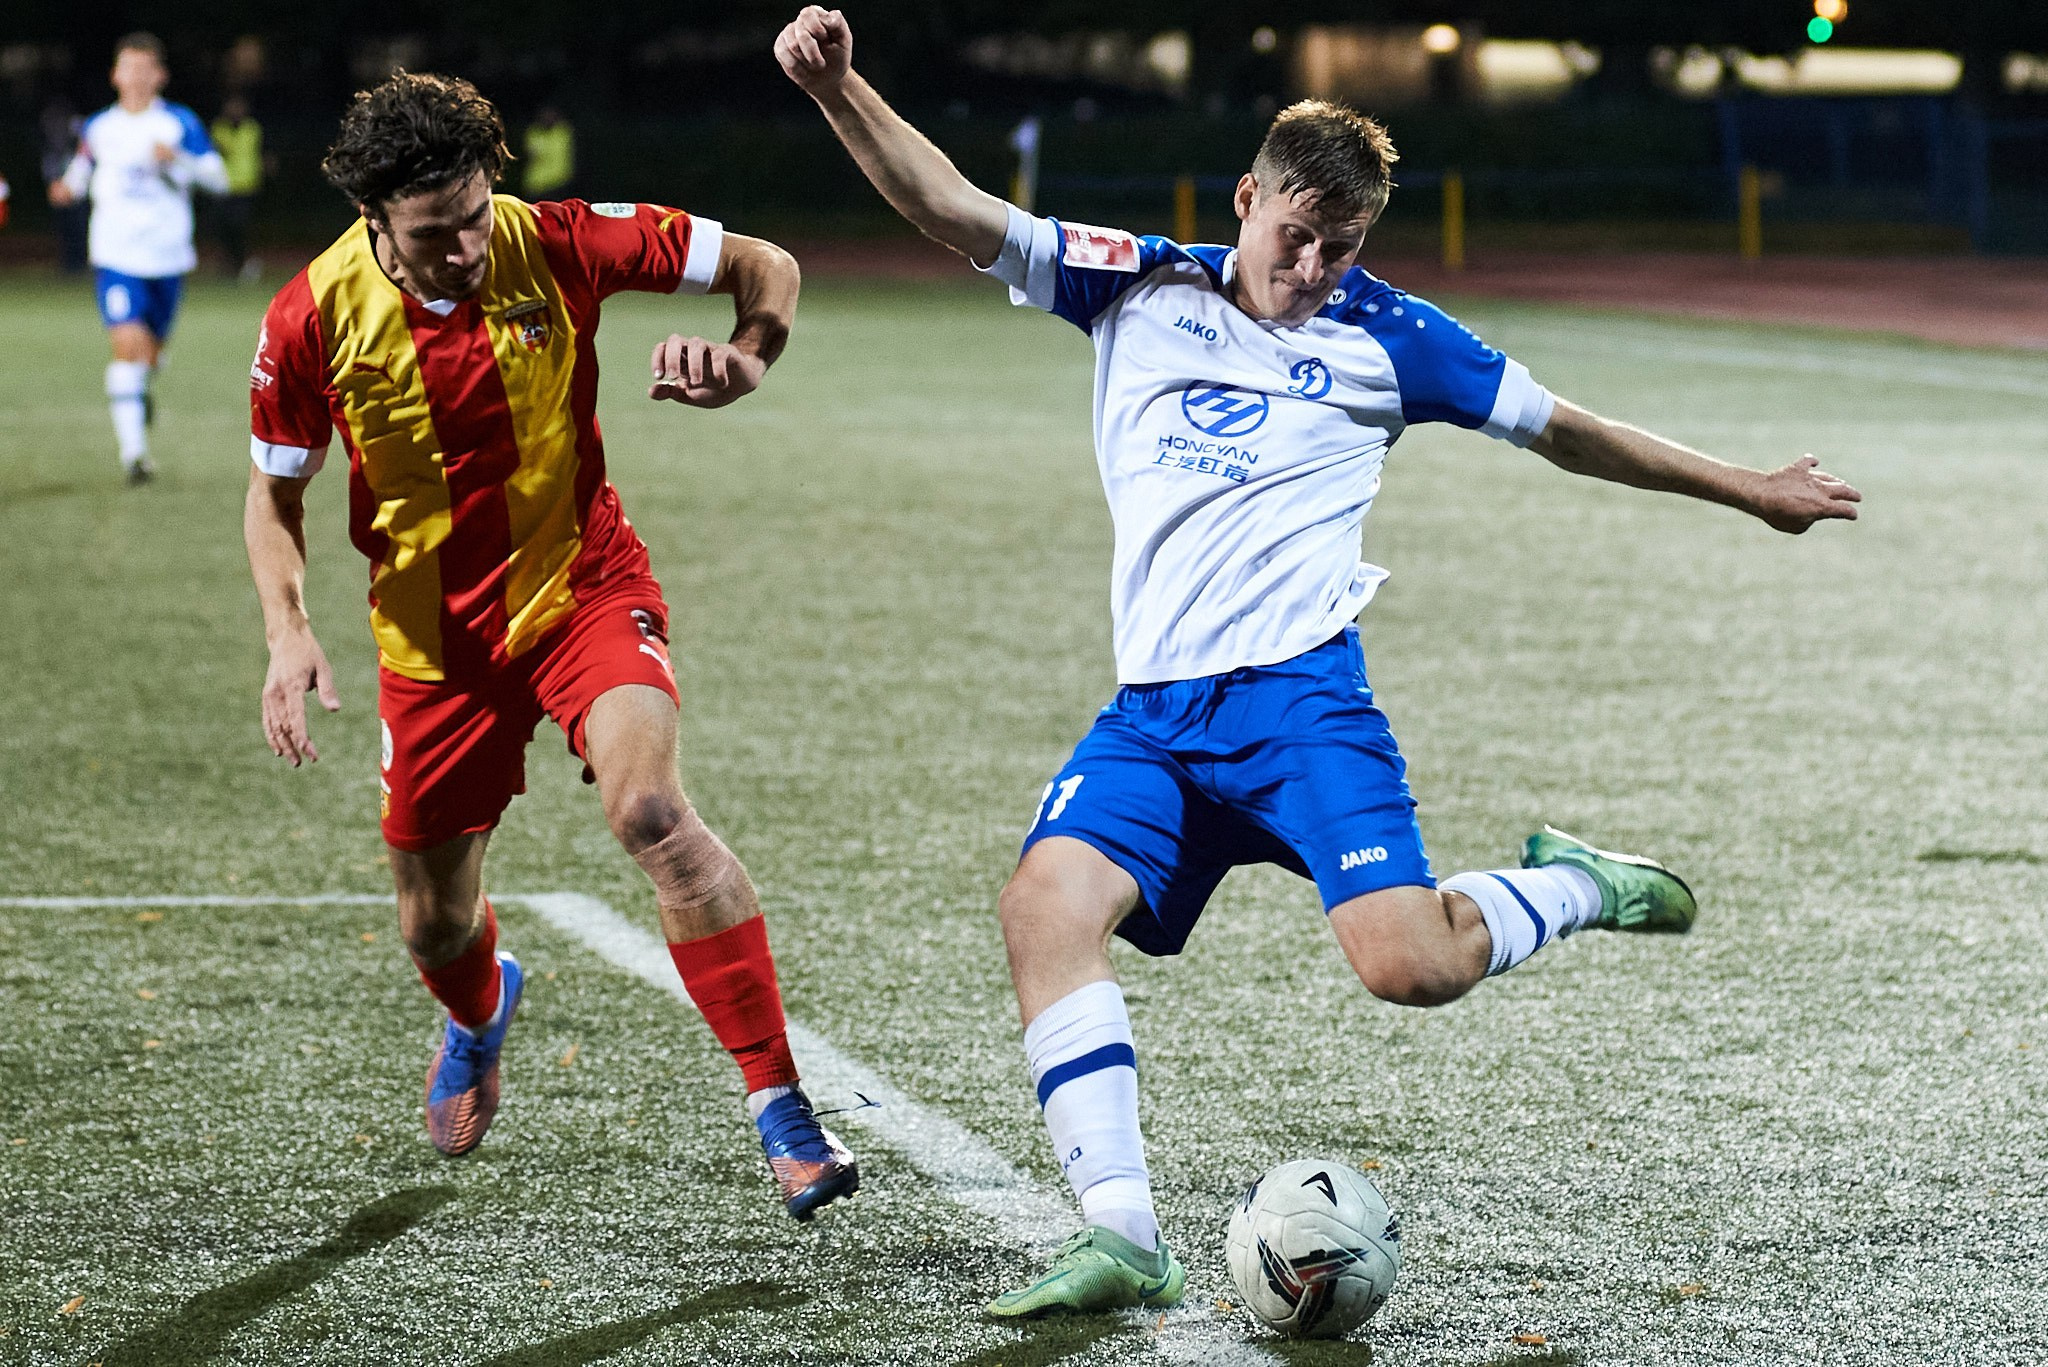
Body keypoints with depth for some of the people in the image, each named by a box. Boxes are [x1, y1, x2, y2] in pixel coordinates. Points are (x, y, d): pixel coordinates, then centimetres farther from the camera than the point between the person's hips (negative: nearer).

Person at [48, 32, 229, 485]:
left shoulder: (181, 124, 0)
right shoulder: (98, 128, 6)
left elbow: (218, 179, -4)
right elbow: (81, 171, 22)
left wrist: (178, 159, -21)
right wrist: (67, 189, -1)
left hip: (167, 258, 1)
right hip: (115, 256, -1)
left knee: (152, 348, 14)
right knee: (128, 342, -17)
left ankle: (141, 387, 53)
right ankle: (133, 450, -17)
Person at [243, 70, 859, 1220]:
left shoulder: (558, 247, -17)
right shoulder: (314, 320, -15)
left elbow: (764, 267, -7)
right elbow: (276, 489, 1)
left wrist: (741, 369, -27)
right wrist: (290, 630, -15)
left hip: (584, 587, -2)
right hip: (434, 637, 2)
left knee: (649, 807, -29)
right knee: (436, 925, 12)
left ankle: (781, 1105, -25)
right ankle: (483, 1014, 53)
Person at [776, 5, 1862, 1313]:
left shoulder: (1385, 335, 9)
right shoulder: (1138, 287, 12)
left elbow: (1565, 429, 20)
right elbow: (954, 209, 5)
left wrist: (1748, 489, 25)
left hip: (1300, 692, -2)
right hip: (1154, 709, 3)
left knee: (1411, 963, -21)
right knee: (1047, 901, -24)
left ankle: (1574, 888, 14)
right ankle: (1122, 1237, -23)